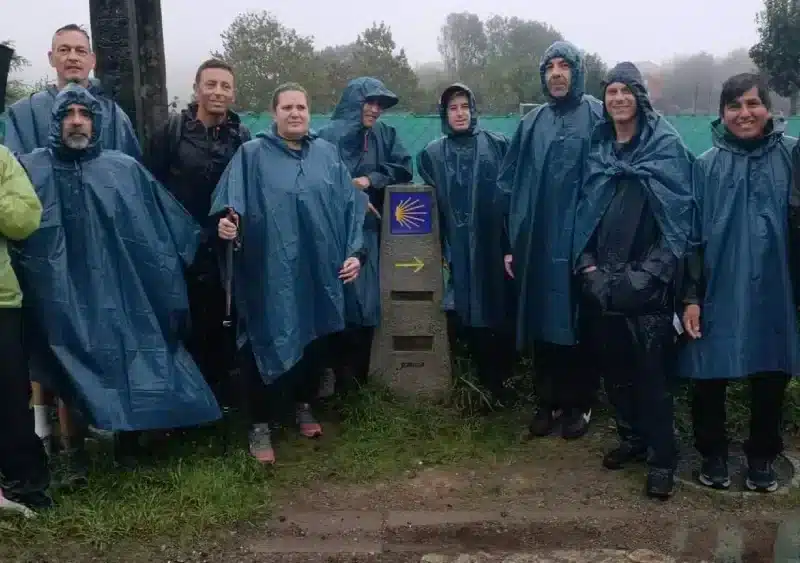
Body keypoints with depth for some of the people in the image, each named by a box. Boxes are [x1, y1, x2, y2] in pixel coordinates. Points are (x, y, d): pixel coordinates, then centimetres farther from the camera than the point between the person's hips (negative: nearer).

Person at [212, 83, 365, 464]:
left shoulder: (327, 154, 10)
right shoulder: (252, 155, 1)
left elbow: (351, 207, 9)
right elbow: (231, 197, -11)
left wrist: (355, 252, 0)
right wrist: (227, 219, -33)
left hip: (319, 271, 4)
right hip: (269, 273, -4)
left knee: (315, 341, 14)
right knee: (265, 345, -1)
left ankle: (302, 405, 36)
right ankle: (260, 425, 12)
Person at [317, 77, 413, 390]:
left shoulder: (383, 134, 11)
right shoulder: (329, 136, -6)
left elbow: (404, 168, 6)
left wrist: (370, 179, -8)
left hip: (370, 231, 5)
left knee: (368, 302, 7)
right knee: (345, 302, -7)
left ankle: (360, 378, 19)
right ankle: (343, 381, 5)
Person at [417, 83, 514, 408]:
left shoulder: (498, 146, 4)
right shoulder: (432, 154, 9)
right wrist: (437, 249, 5)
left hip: (494, 248, -1)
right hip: (457, 253, 1)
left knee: (500, 316, 1)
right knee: (469, 320, 3)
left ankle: (502, 381, 17)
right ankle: (488, 385, 16)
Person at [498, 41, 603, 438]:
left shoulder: (599, 118, -1)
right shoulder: (531, 124, 12)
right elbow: (509, 184, 12)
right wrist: (510, 243, 7)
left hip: (581, 243, -4)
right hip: (537, 245, 4)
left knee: (579, 324, 4)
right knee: (542, 324, 9)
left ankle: (580, 403, 19)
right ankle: (549, 400, 22)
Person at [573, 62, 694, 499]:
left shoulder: (667, 147, -3)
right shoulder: (597, 148, 11)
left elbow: (678, 215, -8)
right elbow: (584, 210, 11)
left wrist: (649, 273, -15)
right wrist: (587, 264, -2)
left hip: (648, 281, -4)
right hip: (602, 280, 5)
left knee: (651, 370, -3)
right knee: (613, 363, 11)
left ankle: (662, 457, 8)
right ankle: (631, 437, 28)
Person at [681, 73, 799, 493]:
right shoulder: (706, 165, 3)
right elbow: (692, 234, 1)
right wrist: (690, 297, -4)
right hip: (717, 295, 0)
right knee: (709, 379, 7)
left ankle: (762, 457, 33)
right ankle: (713, 453, 29)